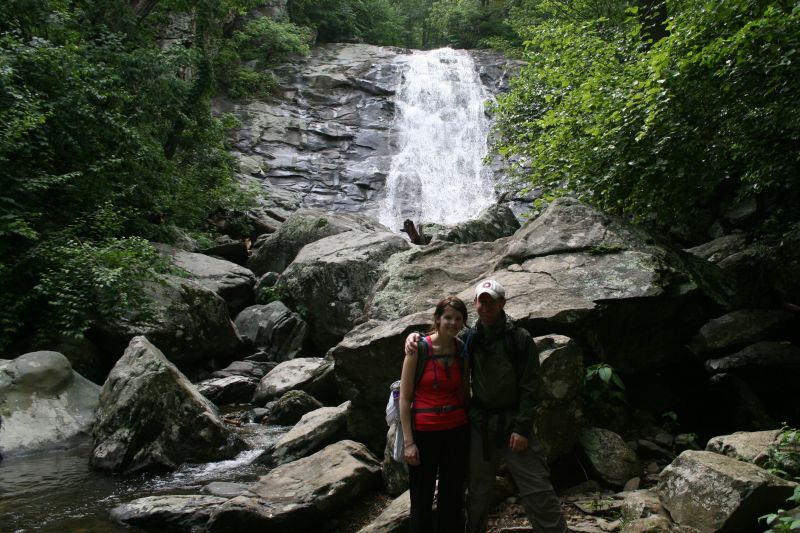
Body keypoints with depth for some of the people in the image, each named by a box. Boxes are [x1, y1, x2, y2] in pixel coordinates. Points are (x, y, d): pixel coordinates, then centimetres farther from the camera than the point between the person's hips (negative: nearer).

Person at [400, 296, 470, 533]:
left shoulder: (462, 350, 2)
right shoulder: (419, 349, -9)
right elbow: (404, 397, -8)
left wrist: (469, 428, 10)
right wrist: (409, 441, -11)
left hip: (457, 431, 4)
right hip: (425, 432, -4)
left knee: (453, 498, 12)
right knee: (422, 502, 6)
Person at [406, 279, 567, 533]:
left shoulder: (520, 338, -8)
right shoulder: (469, 338, 2)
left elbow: (530, 386, -10)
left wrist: (522, 427, -15)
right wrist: (415, 336, -6)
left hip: (512, 422, -3)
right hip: (479, 423, 4)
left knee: (538, 492, -3)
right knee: (477, 490, 16)